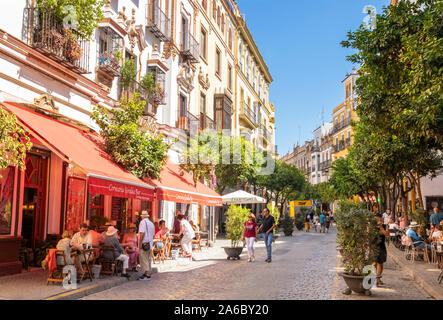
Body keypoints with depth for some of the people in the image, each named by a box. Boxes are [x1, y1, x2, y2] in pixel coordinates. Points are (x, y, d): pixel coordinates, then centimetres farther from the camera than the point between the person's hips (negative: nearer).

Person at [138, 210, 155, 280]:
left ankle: (147, 275, -6)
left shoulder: (143, 222, -9)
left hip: (144, 244, -8)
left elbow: (142, 233, -18)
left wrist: (140, 243, -16)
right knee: (148, 260, 14)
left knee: (144, 260, -4)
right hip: (150, 244, 8)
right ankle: (148, 273, 17)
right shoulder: (151, 223, 14)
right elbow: (153, 235, 16)